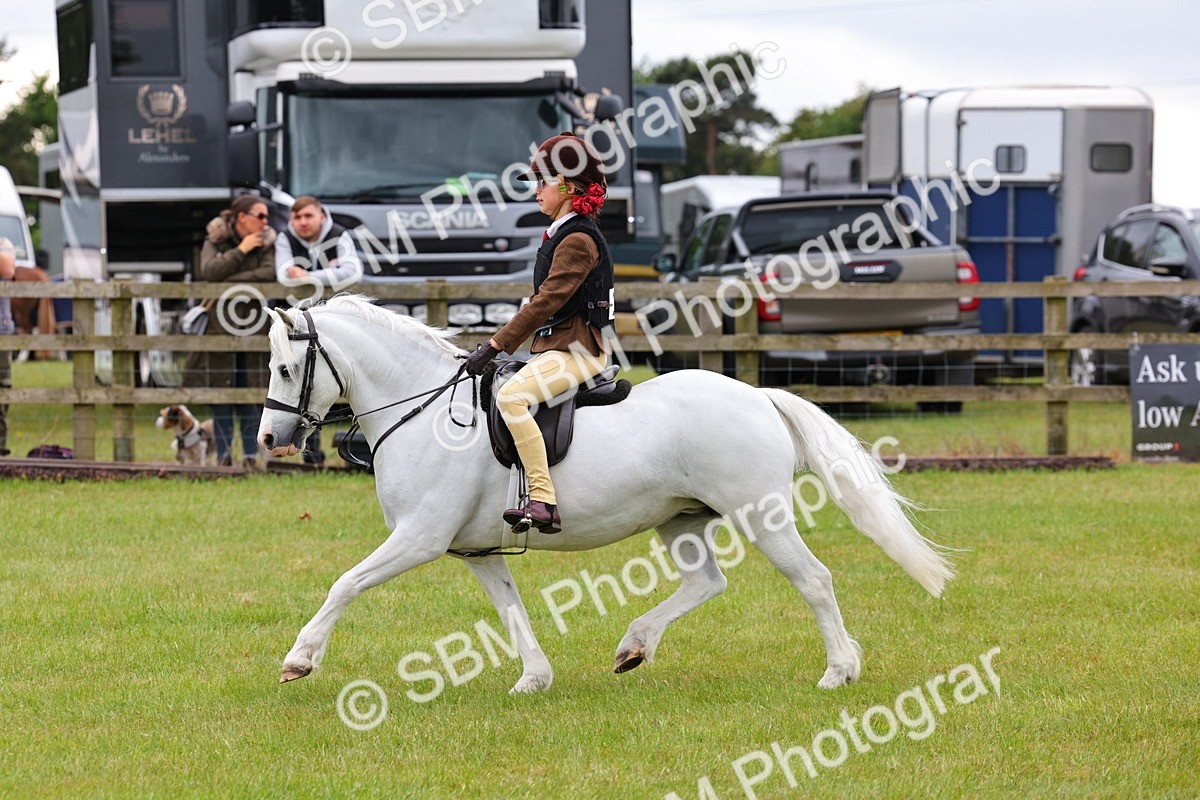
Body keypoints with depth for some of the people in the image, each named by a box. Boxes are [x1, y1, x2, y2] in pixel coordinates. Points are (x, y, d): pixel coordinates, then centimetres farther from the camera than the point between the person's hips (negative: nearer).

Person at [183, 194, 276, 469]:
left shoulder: (266, 243, 8)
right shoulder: (215, 241, 5)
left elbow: (269, 273, -10)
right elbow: (208, 271, -12)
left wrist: (229, 281, -13)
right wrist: (241, 251, -11)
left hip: (254, 327, 1)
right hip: (219, 325, -1)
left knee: (252, 392, -1)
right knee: (220, 390, 0)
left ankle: (251, 454, 4)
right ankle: (223, 454, 6)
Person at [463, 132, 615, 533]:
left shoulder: (578, 240, -15)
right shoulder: (560, 235, 17)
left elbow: (546, 302, -21)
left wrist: (496, 345, -23)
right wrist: (500, 344, 19)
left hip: (577, 349, -11)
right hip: (554, 347, 11)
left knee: (511, 397, -31)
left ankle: (544, 501, -37)